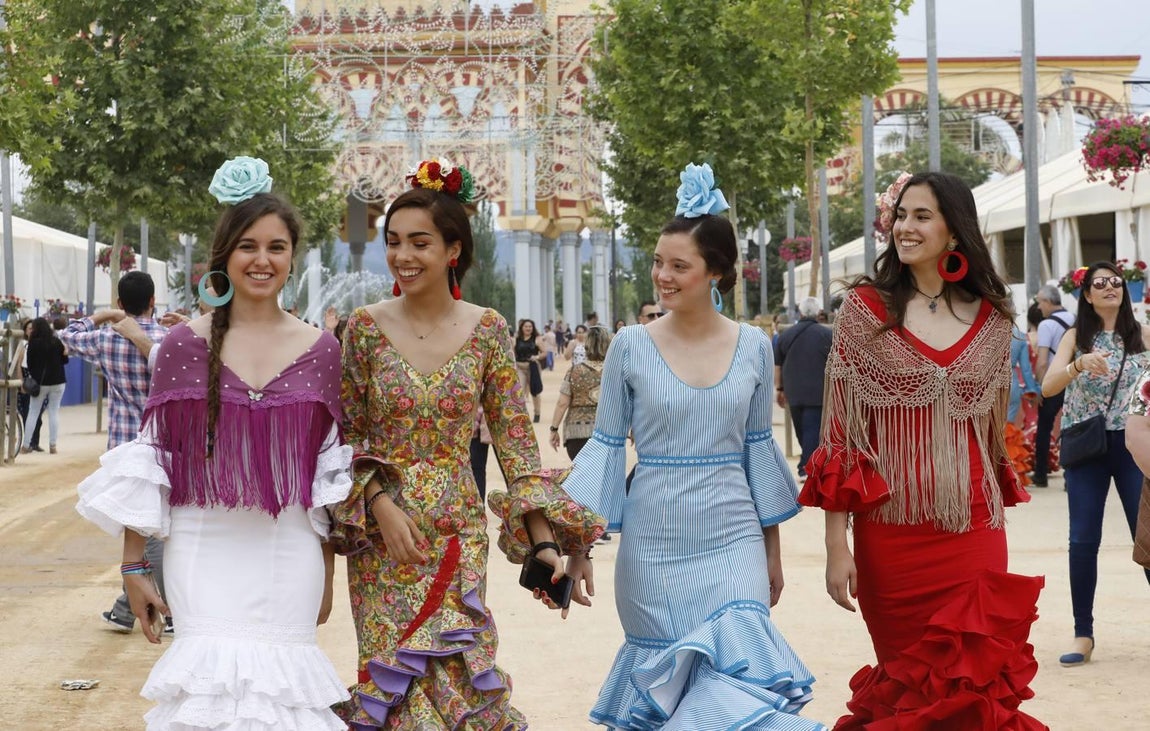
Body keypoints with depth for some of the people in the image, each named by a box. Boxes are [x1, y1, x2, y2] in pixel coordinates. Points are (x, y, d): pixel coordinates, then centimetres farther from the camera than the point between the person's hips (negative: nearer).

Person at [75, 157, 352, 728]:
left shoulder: (320, 350, 5)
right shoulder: (185, 345, 0)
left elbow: (329, 470, 12)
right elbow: (150, 459, 3)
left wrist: (327, 573, 14)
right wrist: (133, 564, 0)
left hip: (290, 552, 1)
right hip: (204, 549, -1)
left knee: (278, 679, 0)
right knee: (213, 678, -10)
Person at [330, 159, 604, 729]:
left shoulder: (486, 330, -1)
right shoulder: (366, 327, -2)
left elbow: (515, 441, 0)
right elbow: (347, 434, 1)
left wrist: (543, 539, -7)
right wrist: (380, 503, -14)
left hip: (458, 532, 1)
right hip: (382, 535, 0)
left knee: (453, 672, -5)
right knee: (396, 675, -2)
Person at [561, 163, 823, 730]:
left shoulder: (753, 346, 1)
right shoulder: (631, 346, -4)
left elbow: (758, 448, 10)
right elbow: (605, 446, 2)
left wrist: (773, 551, 13)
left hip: (733, 540, 1)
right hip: (654, 543, -1)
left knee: (740, 672, -11)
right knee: (667, 679, 4)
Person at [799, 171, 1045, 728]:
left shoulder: (991, 318, 7)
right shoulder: (865, 308, 0)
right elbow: (840, 433, -2)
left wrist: (997, 520, 14)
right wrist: (836, 543, -7)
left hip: (974, 536, 2)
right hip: (892, 535, -2)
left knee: (976, 686, -1)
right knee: (905, 686, 5)